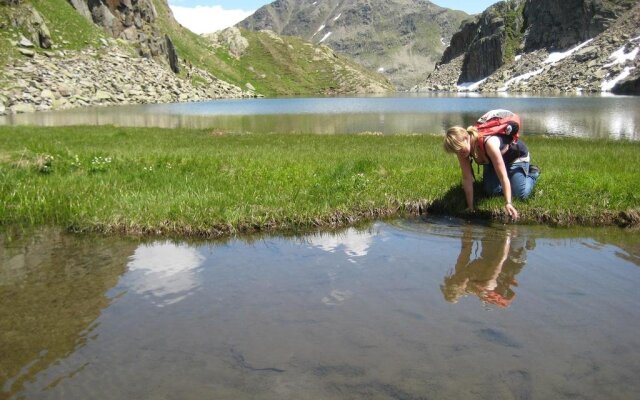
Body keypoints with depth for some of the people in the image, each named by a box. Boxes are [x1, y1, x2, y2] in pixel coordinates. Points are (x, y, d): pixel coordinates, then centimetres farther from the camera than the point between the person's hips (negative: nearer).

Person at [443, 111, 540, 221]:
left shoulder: (489, 143, -45)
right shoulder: (462, 147, -26)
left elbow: (503, 176, -45)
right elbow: (467, 178, -23)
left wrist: (508, 203, -52)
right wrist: (470, 207, -22)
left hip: (517, 155, -5)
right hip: (492, 160, 5)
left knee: (520, 194, -11)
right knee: (492, 191, -8)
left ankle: (533, 173, 19)